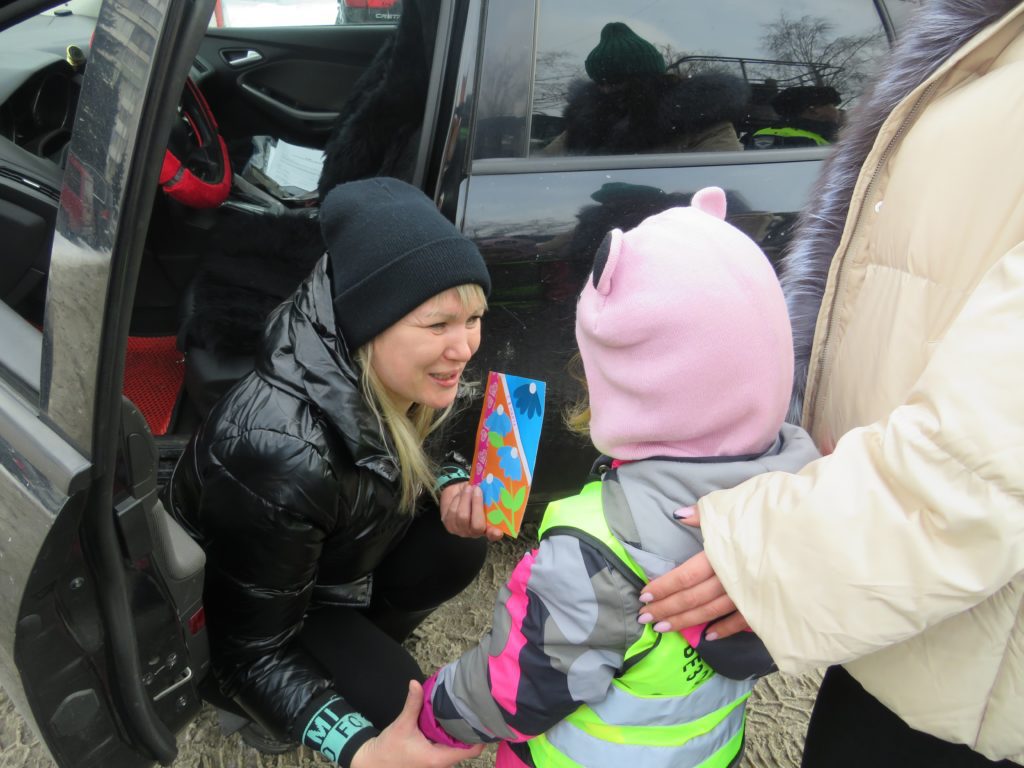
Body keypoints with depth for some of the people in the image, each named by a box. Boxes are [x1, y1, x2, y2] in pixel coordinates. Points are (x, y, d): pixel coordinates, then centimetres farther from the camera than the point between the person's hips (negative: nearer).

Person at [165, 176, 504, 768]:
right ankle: (250, 702, 8)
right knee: (391, 698, -21)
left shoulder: (386, 382, -20)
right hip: (227, 610, -6)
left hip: (333, 562, 6)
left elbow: (406, 458, 4)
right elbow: (253, 649, -27)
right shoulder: (279, 457, -41)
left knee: (457, 548, -14)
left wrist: (453, 484, -18)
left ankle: (351, 644, 10)